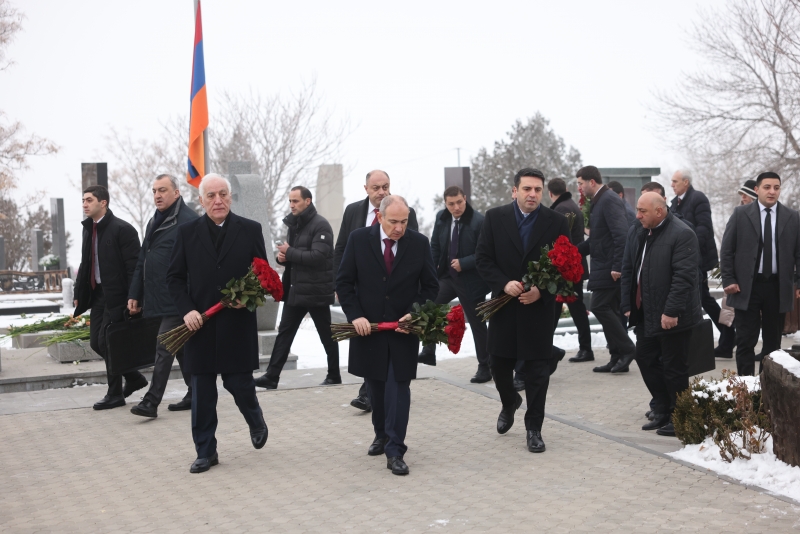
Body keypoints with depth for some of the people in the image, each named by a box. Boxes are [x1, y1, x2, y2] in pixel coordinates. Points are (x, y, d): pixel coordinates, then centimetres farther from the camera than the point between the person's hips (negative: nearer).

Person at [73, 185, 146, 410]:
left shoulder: (122, 229, -12)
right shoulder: (89, 229, 12)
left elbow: (134, 266, -15)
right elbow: (85, 264, 19)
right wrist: (79, 294, 14)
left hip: (116, 295, -8)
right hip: (98, 293, 8)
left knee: (106, 341, -7)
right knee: (96, 342, 8)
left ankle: (115, 394, 7)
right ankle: (134, 378, 25)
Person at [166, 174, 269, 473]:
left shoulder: (250, 230, 2)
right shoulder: (187, 232, 4)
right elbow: (174, 277, 6)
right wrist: (186, 310, -8)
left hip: (237, 323, -1)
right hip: (200, 325, 1)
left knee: (239, 383, 2)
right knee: (202, 394, 5)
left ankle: (256, 421, 34)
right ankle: (205, 452, 16)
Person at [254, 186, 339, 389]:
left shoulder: (320, 225, -13)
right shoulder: (294, 224, 13)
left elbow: (318, 256, -24)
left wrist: (289, 252, -17)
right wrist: (283, 256, -3)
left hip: (316, 290, -8)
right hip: (295, 289, 8)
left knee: (326, 335, 6)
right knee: (284, 332, 4)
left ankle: (334, 375, 19)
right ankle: (272, 376, 4)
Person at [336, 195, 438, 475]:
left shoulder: (419, 243, -5)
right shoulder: (358, 239, -5)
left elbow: (431, 286, 2)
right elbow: (344, 282, -1)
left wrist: (414, 314, -13)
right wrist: (355, 316, -12)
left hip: (404, 329, -1)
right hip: (368, 327, 1)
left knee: (398, 387, -6)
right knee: (376, 386, 14)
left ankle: (395, 451, -5)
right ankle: (381, 435, 34)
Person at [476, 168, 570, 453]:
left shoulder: (557, 222, -3)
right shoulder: (495, 217, -1)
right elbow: (483, 258, -1)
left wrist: (541, 291, -16)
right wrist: (504, 283, -17)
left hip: (539, 307, -1)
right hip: (504, 304, 1)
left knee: (537, 370, 2)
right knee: (500, 364, 9)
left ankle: (533, 428, 14)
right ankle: (509, 402, 41)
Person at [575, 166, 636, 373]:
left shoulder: (610, 201, -14)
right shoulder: (598, 202, 16)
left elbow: (621, 235, -22)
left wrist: (617, 267, -25)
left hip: (610, 268, -10)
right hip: (603, 268, 10)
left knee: (599, 307, -11)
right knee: (609, 310, 10)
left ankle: (626, 349, -4)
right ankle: (618, 358, 14)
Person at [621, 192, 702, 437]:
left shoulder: (682, 235, -15)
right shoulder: (637, 233, 10)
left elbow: (684, 276, -21)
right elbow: (628, 270, 14)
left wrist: (671, 312, -24)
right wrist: (628, 305, 9)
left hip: (672, 317, -8)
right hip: (645, 314, 8)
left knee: (673, 368, 1)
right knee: (646, 360, 14)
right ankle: (661, 410, 28)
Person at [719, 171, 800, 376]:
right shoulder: (740, 213, 0)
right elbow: (727, 250, 1)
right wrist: (729, 280, -6)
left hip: (778, 288, 2)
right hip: (747, 287, -2)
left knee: (773, 341, 10)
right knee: (746, 341, 1)